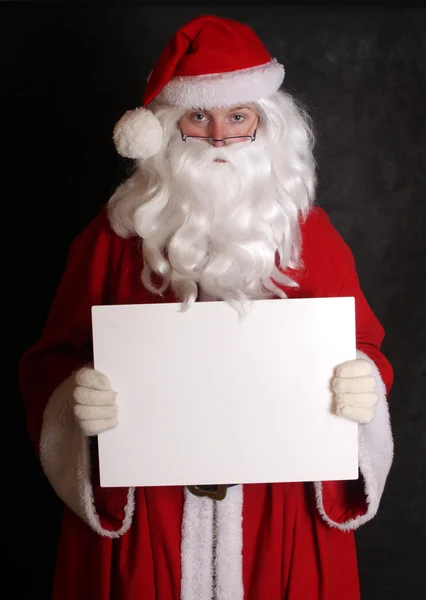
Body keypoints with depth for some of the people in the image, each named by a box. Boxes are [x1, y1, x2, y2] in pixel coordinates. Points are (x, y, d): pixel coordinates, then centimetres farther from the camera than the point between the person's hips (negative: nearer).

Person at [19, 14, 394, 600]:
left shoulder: (308, 231, -1)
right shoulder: (117, 233, -4)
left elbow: (364, 347, 5)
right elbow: (51, 364, 1)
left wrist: (362, 387, -16)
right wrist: (76, 398, -20)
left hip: (281, 508, 2)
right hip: (142, 512, -1)